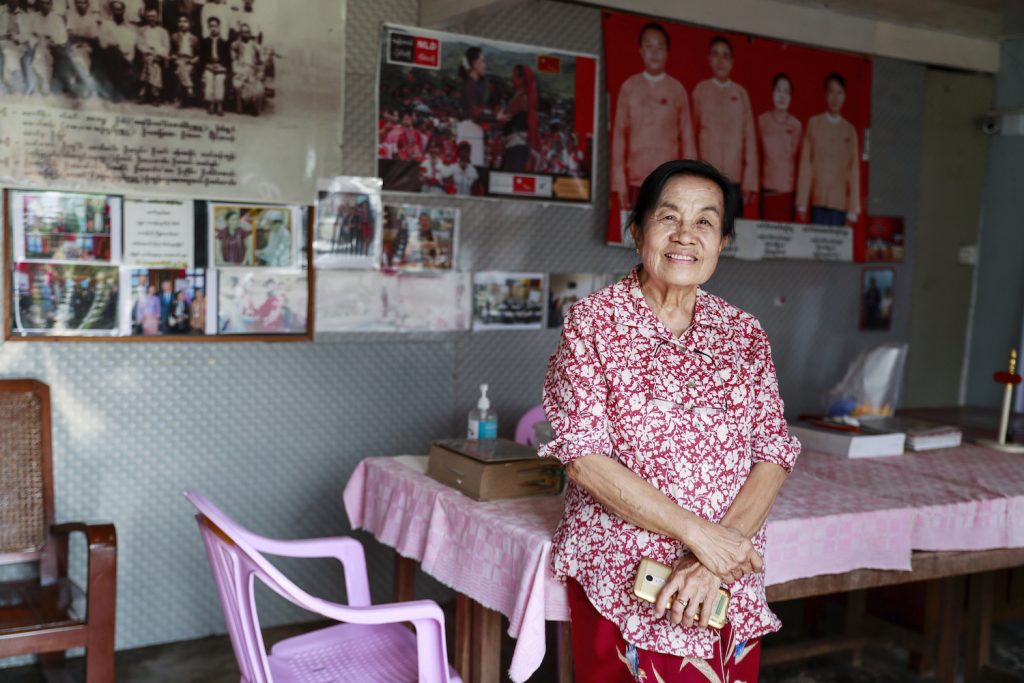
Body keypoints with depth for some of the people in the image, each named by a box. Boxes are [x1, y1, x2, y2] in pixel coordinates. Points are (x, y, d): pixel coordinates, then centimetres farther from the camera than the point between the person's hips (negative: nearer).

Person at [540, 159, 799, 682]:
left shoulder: (744, 334, 4)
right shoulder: (593, 321, -6)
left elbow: (774, 457, -1)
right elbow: (584, 458, -13)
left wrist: (713, 563, -14)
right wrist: (698, 532, -18)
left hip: (727, 588, 3)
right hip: (619, 581, -3)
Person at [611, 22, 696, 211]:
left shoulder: (677, 89, 8)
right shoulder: (629, 87, 8)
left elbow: (687, 138, 7)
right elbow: (619, 135, 7)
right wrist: (620, 183, 0)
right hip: (636, 181, 0)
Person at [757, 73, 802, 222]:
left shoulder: (796, 125, 4)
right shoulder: (762, 120, 4)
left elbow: (793, 154, 9)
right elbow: (757, 153, 8)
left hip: (788, 187, 0)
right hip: (767, 187, 0)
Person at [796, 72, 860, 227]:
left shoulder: (850, 130, 11)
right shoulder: (813, 124, 8)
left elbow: (854, 171, 8)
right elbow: (805, 165, 5)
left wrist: (853, 210, 1)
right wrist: (802, 204, -1)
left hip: (841, 202, 1)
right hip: (819, 200, -1)